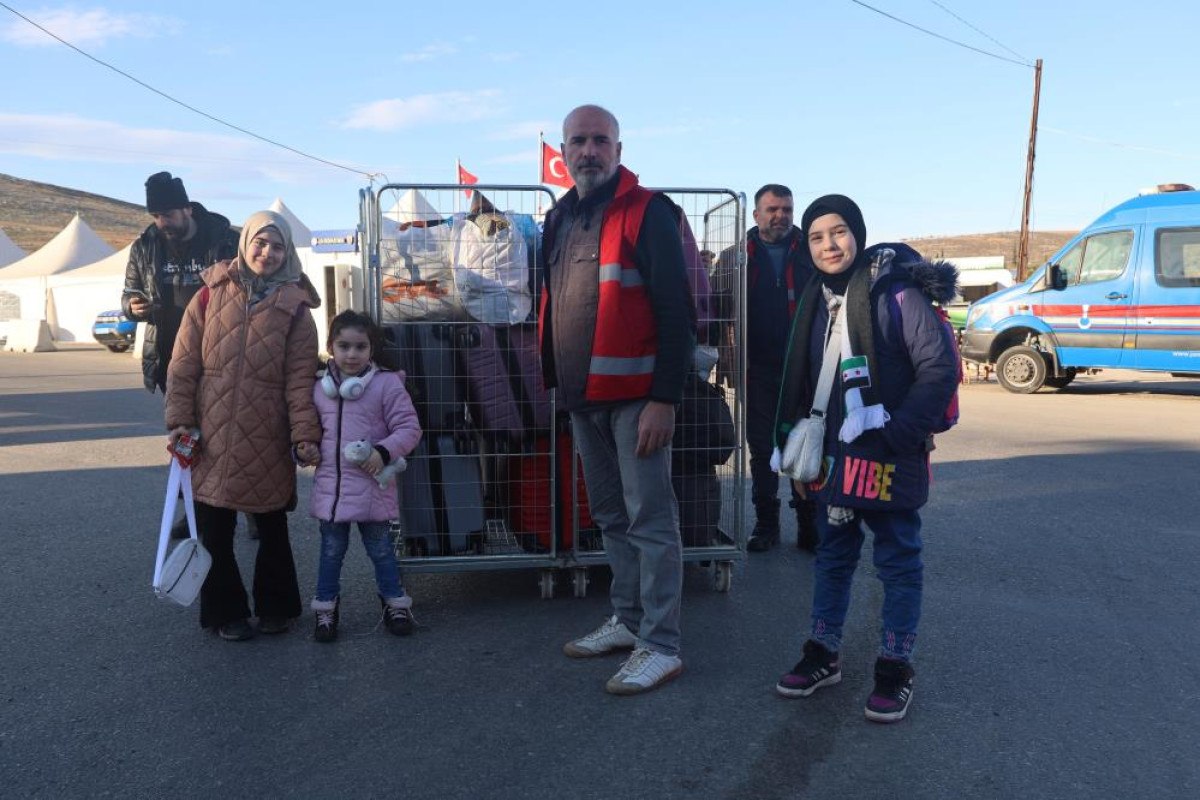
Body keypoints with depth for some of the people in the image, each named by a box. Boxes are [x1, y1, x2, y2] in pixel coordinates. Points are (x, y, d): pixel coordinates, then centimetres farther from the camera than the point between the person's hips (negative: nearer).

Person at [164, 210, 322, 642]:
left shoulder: (294, 308, -2)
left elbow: (300, 380, -6)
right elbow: (183, 365, 2)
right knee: (214, 532, 8)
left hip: (268, 444, 0)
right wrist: (180, 421, -5)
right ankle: (226, 611, 27)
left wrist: (305, 436, -13)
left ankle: (275, 607, 32)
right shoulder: (210, 296, 0)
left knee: (273, 529, 14)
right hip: (211, 440, 1)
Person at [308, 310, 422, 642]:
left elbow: (409, 428, -8)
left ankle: (395, 603, 27)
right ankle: (326, 608, 30)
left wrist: (383, 452, -21)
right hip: (330, 486, 3)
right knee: (331, 550, 14)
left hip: (371, 487, -3)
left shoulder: (387, 384, -8)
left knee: (380, 549, 10)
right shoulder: (320, 389, 6)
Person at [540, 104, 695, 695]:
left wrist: (665, 398, -19)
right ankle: (628, 621, 30)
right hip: (582, 397, 8)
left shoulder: (647, 213, -8)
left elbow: (676, 312, -14)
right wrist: (556, 380, 18)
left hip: (634, 396, -8)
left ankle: (661, 645, 8)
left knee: (650, 521, -2)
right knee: (611, 516, 16)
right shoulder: (560, 219, 15)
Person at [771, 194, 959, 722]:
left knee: (898, 563, 7)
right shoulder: (816, 302, 10)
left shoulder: (896, 292, -11)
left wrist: (899, 433, -19)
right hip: (833, 459, 7)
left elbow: (940, 367, -14)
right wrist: (798, 453, 14)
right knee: (832, 557, 17)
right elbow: (800, 384, 15)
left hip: (889, 459, -6)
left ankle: (895, 670, 21)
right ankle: (823, 656, 31)